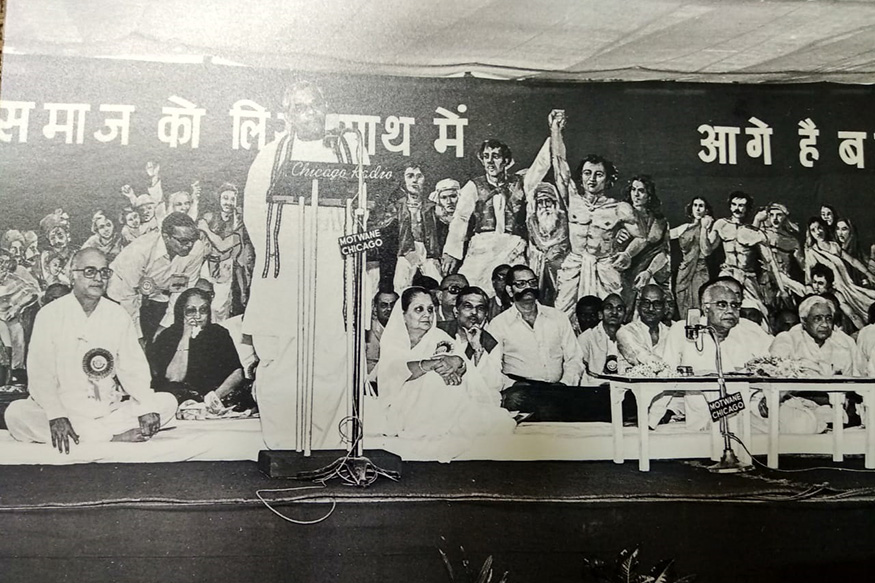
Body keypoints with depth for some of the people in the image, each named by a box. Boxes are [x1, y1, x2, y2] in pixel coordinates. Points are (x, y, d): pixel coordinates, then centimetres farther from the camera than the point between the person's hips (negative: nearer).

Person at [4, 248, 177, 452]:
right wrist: (56, 415, -25)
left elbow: (133, 367, 4)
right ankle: (114, 436, -28)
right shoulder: (50, 314, -2)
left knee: (168, 402, -13)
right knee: (16, 414, -30)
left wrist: (146, 407, -13)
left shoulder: (118, 315, 7)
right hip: (66, 410, -2)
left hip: (109, 411, 3)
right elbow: (40, 372, -9)